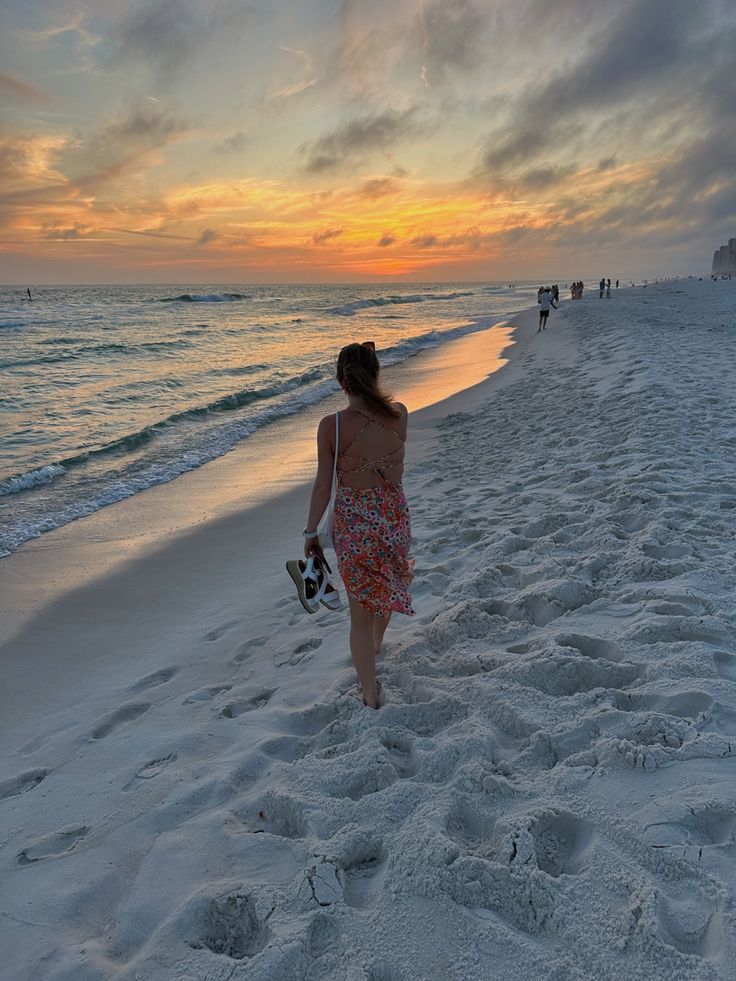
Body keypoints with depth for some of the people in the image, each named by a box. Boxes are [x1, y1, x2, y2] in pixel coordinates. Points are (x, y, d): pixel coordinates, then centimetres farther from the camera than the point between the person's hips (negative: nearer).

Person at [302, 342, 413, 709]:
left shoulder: (331, 426, -18)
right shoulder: (400, 414, -9)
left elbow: (323, 486, -12)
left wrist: (310, 531, 1)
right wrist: (373, 384, 7)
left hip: (353, 523, -4)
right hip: (395, 516, 4)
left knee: (360, 612, 10)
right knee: (386, 583, 30)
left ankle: (370, 695, 21)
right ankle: (376, 645, 58)